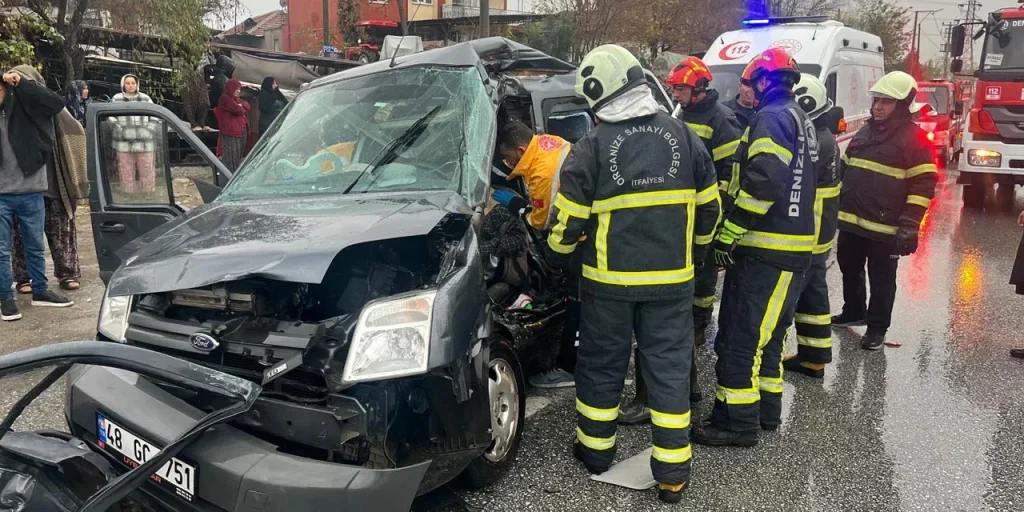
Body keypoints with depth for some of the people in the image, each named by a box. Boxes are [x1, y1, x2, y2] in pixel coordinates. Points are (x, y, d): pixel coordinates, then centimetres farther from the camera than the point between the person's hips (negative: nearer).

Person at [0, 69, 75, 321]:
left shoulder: (24, 105, -3)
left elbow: (57, 103, -14)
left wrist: (23, 83, -18)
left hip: (30, 192, 0)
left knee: (35, 247, 13)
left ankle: (40, 291, 26)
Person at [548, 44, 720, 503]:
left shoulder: (592, 147, -11)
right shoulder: (682, 136, 0)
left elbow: (567, 221, -8)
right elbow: (708, 206, 8)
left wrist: (558, 252, 13)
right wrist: (693, 250, 24)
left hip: (609, 280, -2)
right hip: (671, 279, 3)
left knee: (602, 364, 14)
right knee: (669, 367, 9)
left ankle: (595, 449, 30)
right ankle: (672, 473, 12)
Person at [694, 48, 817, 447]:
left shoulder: (773, 117, -11)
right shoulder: (800, 119, 21)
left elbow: (762, 182, -24)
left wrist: (727, 235, -19)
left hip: (765, 250, -10)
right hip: (793, 247, 10)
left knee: (740, 337, -6)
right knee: (765, 332, 19)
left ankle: (737, 422, 0)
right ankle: (767, 410, 29)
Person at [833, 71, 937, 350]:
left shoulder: (914, 138, -9)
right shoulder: (864, 133, 12)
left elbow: (923, 185, -12)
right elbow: (844, 171, 20)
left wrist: (910, 226, -18)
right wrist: (836, 207, 18)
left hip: (884, 227, -7)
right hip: (850, 221, 7)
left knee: (881, 280, 5)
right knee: (850, 271, 19)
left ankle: (877, 327, 16)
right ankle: (854, 312, 37)